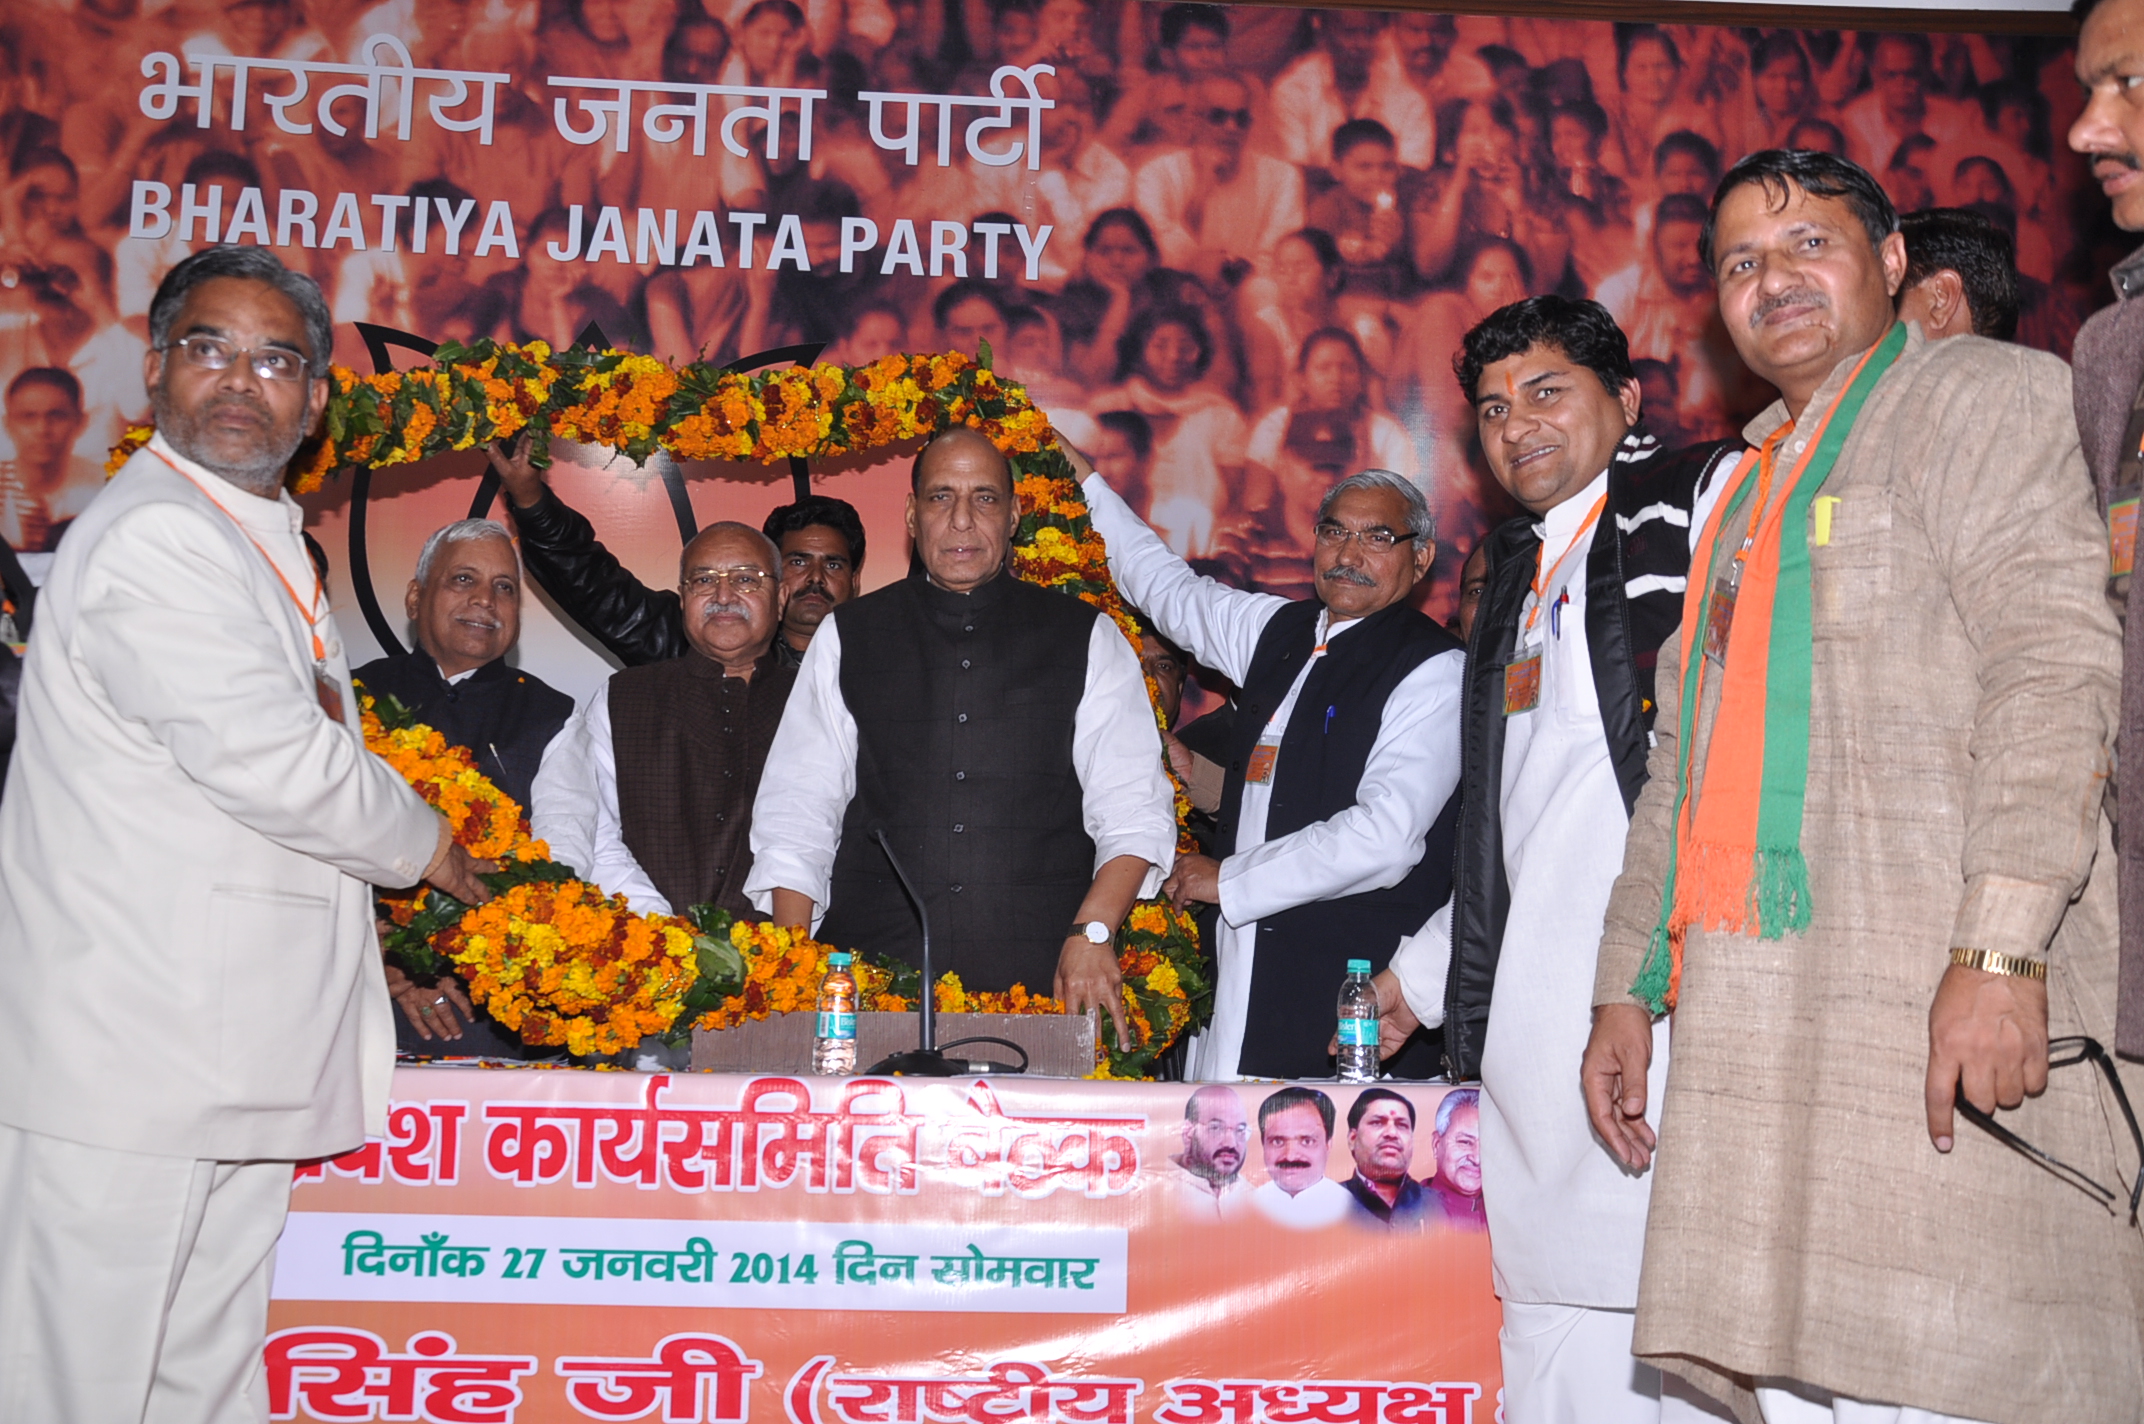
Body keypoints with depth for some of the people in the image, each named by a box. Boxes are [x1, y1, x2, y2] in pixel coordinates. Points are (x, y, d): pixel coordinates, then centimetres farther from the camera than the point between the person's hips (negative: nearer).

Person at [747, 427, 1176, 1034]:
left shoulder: (1087, 639, 10)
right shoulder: (846, 638, 12)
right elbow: (795, 816, 9)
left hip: (1041, 985, 0)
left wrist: (1093, 932, -13)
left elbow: (1134, 810, 3)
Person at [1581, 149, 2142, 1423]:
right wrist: (1628, 985, 21)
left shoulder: (1987, 395, 4)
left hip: (1938, 1006, -7)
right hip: (1751, 1019, 7)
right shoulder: (1748, 484, 26)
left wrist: (2002, 948, -21)